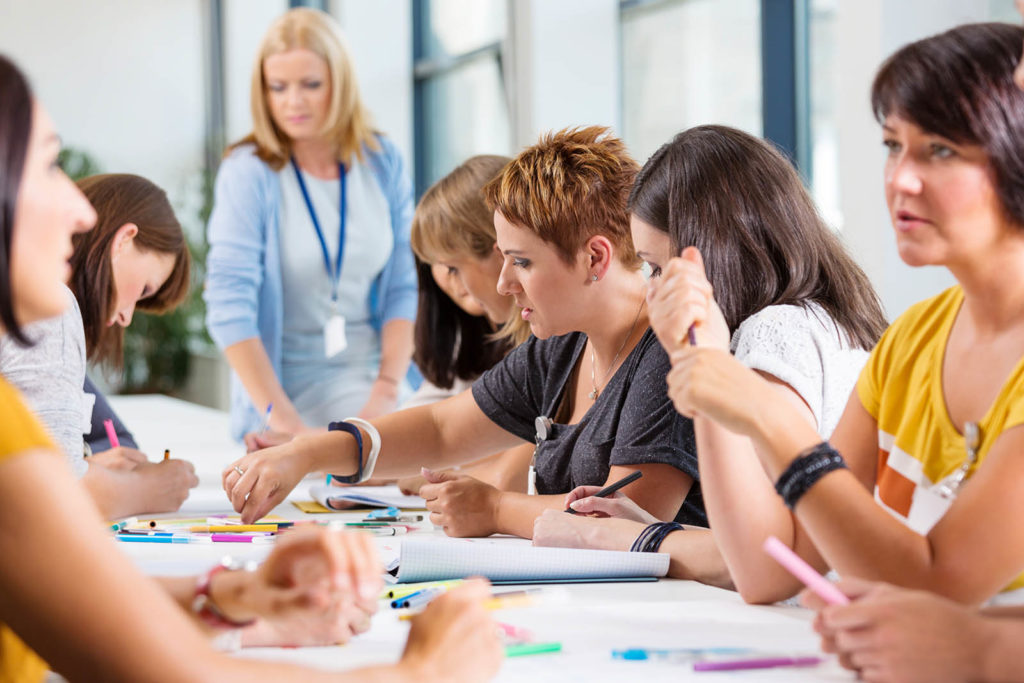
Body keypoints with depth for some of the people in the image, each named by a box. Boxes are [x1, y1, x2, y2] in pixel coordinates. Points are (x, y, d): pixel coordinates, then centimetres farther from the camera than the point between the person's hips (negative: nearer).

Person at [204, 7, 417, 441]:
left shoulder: (382, 162, 5)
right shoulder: (248, 172, -7)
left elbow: (404, 287, 5)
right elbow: (230, 306, -13)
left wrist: (386, 393, -9)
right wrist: (282, 418, -21)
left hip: (369, 381, 3)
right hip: (282, 388, -3)